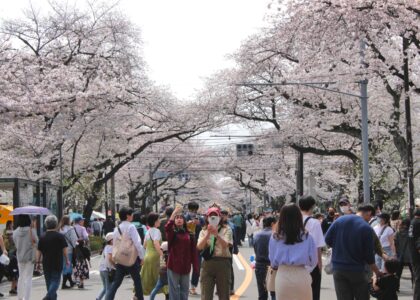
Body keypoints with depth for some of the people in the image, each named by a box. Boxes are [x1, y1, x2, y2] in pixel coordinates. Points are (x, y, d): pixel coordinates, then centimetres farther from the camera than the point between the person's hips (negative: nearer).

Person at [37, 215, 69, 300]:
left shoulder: (42, 237, 4)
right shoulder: (59, 236, -6)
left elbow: (39, 251, 4)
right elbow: (64, 250, -5)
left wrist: (37, 260, 12)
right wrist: (67, 260, 5)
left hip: (46, 264, 4)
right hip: (57, 263, -4)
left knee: (49, 281, 15)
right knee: (55, 280, -2)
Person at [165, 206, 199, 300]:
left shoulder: (190, 235, 6)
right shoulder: (172, 233, -1)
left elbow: (194, 252, 5)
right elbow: (167, 228, -26)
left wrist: (195, 267, 0)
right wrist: (174, 214, -33)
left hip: (186, 267, 2)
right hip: (173, 266, -2)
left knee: (184, 291, 10)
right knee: (174, 291, 2)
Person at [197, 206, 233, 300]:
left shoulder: (226, 229, 5)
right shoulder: (203, 231, 12)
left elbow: (225, 245, -12)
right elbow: (199, 247, -4)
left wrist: (216, 235, -28)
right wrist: (208, 234, -16)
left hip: (223, 262, -1)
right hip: (208, 263, 1)